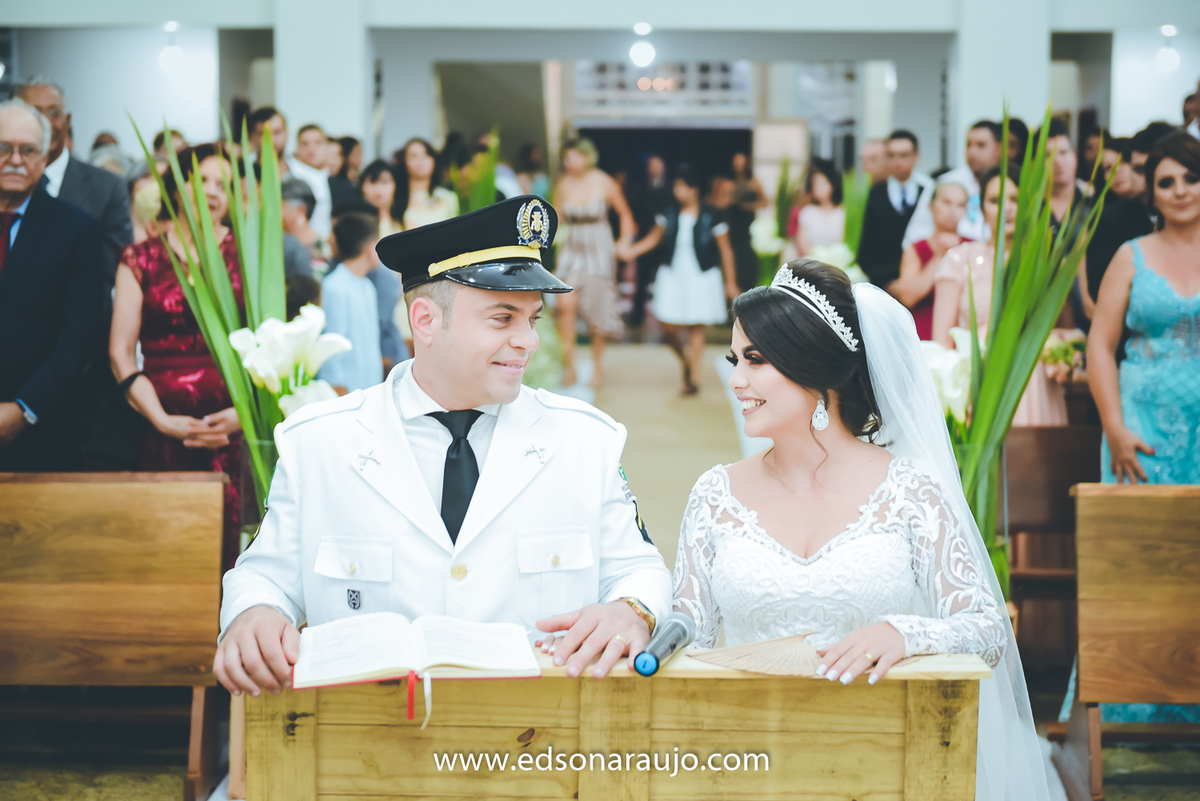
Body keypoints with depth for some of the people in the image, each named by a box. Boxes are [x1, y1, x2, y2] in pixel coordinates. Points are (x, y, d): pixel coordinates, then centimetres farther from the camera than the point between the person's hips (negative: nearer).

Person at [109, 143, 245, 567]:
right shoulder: (142, 259, 10)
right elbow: (120, 352, 5)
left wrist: (245, 411, -9)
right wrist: (161, 419, -7)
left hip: (232, 425, 0)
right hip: (160, 431, 0)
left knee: (223, 543, -8)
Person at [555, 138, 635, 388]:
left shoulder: (604, 183, -8)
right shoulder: (563, 184, -2)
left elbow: (624, 212, 5)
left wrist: (625, 241, -2)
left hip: (599, 250, -2)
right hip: (572, 250, 2)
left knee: (597, 310, 4)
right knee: (566, 304, -15)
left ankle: (598, 365, 21)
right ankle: (568, 365, -7)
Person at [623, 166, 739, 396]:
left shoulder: (710, 216, -9)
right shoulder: (670, 214, 0)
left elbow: (725, 250, -2)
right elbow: (654, 239, 14)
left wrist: (731, 283, 0)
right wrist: (630, 251, -1)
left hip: (701, 278, -3)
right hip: (673, 276, 3)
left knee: (695, 328, 0)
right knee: (669, 327, 0)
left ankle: (693, 379, 8)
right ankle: (686, 362, 30)